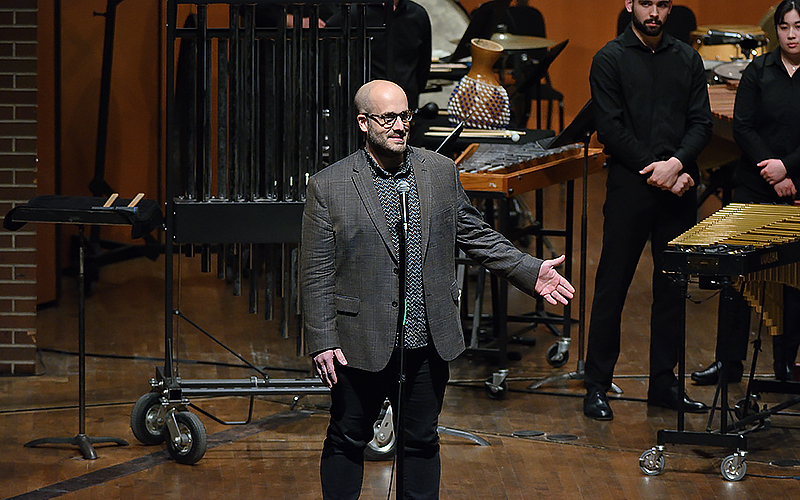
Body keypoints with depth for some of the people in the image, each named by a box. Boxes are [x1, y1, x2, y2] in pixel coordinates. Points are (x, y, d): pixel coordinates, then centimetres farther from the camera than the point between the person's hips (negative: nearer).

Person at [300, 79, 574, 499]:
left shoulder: (442, 172, 4)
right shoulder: (328, 186, -7)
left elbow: (476, 235, 11)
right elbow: (316, 274, -6)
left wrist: (531, 272, 0)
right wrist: (322, 342, -10)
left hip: (429, 343, 3)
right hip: (362, 346, -3)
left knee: (422, 441, 14)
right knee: (347, 441, 10)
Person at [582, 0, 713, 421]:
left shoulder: (687, 59, 12)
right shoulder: (610, 59, 1)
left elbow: (701, 123, 6)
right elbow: (610, 128, -6)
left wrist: (676, 163, -12)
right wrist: (654, 170, -13)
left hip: (678, 187, 4)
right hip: (629, 186, -4)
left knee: (673, 288, 7)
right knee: (612, 287, -1)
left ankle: (664, 382, 15)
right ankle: (596, 386, 5)